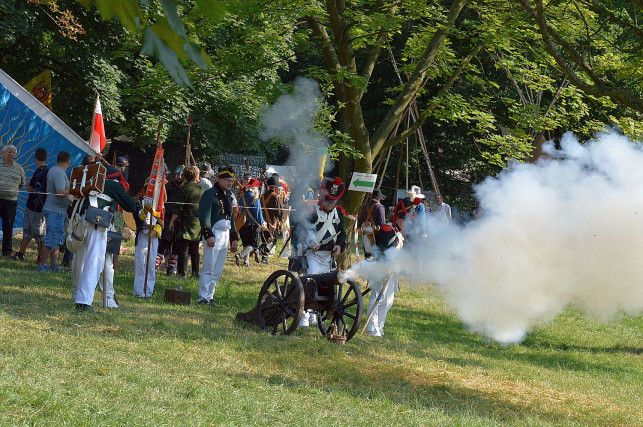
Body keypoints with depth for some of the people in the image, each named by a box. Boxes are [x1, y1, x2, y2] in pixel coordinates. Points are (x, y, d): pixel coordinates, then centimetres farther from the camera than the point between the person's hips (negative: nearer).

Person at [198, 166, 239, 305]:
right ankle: (203, 297, -6)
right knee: (209, 269, -9)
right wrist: (208, 235, -21)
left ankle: (209, 296, 13)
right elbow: (204, 216, -14)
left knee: (217, 271, 9)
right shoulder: (210, 194, -7)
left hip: (225, 235, 8)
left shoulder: (228, 195, 17)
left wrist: (234, 237, 19)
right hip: (214, 234, -8)